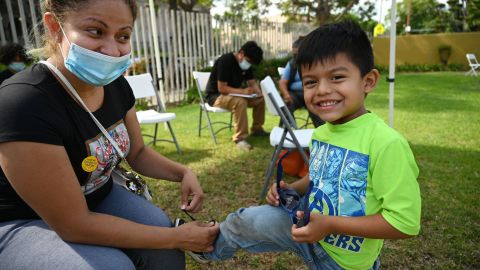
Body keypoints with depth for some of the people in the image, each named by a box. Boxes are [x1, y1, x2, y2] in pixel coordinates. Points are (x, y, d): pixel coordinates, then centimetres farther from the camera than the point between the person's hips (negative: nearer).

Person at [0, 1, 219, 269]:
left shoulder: (116, 85, -9)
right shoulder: (24, 104, -32)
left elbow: (138, 153, 6)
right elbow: (73, 224, -28)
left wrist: (184, 173, -14)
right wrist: (177, 237, -25)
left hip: (98, 199, 6)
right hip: (23, 223, -5)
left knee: (162, 230, -15)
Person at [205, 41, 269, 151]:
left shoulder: (246, 63, 0)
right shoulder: (225, 61, -25)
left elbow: (252, 82, 5)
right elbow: (221, 88, -28)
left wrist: (257, 91, -17)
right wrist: (243, 91, -34)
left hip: (234, 94, 8)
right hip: (216, 95, -8)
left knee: (260, 99, -4)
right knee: (240, 102, -36)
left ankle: (257, 129, 12)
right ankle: (240, 138, -30)